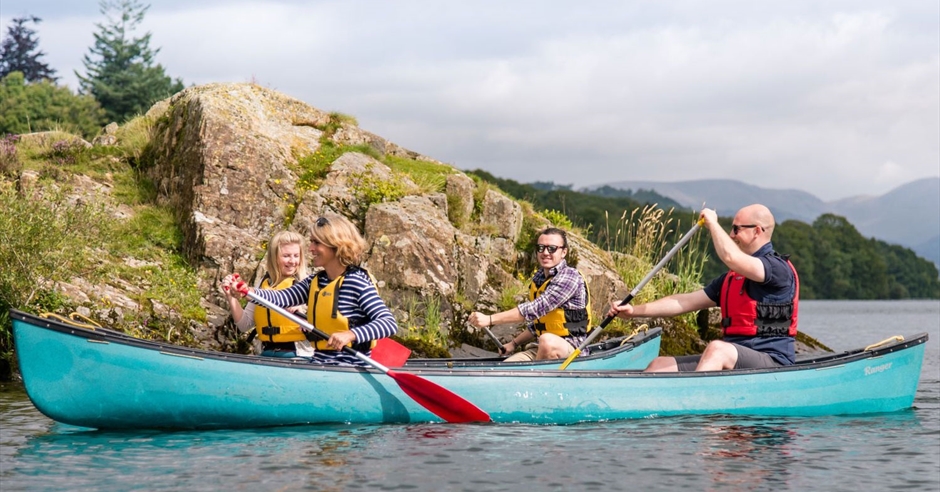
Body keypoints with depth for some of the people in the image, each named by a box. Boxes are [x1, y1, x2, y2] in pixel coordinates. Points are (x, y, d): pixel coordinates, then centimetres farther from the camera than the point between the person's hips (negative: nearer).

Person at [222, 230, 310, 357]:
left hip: (298, 356, -4)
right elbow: (245, 325, 14)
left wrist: (301, 314, -22)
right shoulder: (263, 284, 12)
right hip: (267, 355, 4)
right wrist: (231, 297, 2)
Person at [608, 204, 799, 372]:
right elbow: (687, 301, 17)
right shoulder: (731, 277, 21)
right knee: (660, 365, -6)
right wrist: (635, 311, 9)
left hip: (772, 363, -8)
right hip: (733, 359, 8)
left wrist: (712, 223, -5)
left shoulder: (778, 269, -6)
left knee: (717, 349, -37)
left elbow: (731, 258, -23)